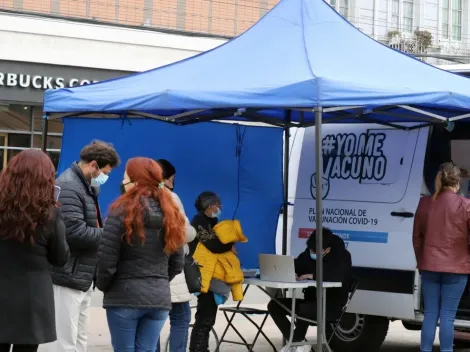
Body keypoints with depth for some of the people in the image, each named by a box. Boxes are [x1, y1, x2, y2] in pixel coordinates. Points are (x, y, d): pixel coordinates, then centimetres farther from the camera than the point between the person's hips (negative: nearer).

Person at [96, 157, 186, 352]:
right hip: (159, 298, 5)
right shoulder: (170, 214, 8)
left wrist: (102, 285, 4)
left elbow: (106, 257, -12)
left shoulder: (122, 211, -11)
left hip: (124, 296, -5)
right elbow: (178, 262, 12)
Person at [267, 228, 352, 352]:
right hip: (311, 301, 7)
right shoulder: (309, 253, 6)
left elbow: (338, 276, -31)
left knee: (303, 309, -36)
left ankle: (297, 342, -8)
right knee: (274, 305, -7)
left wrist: (313, 275, -29)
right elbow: (296, 266, 13)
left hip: (332, 306, -7)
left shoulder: (342, 256, -12)